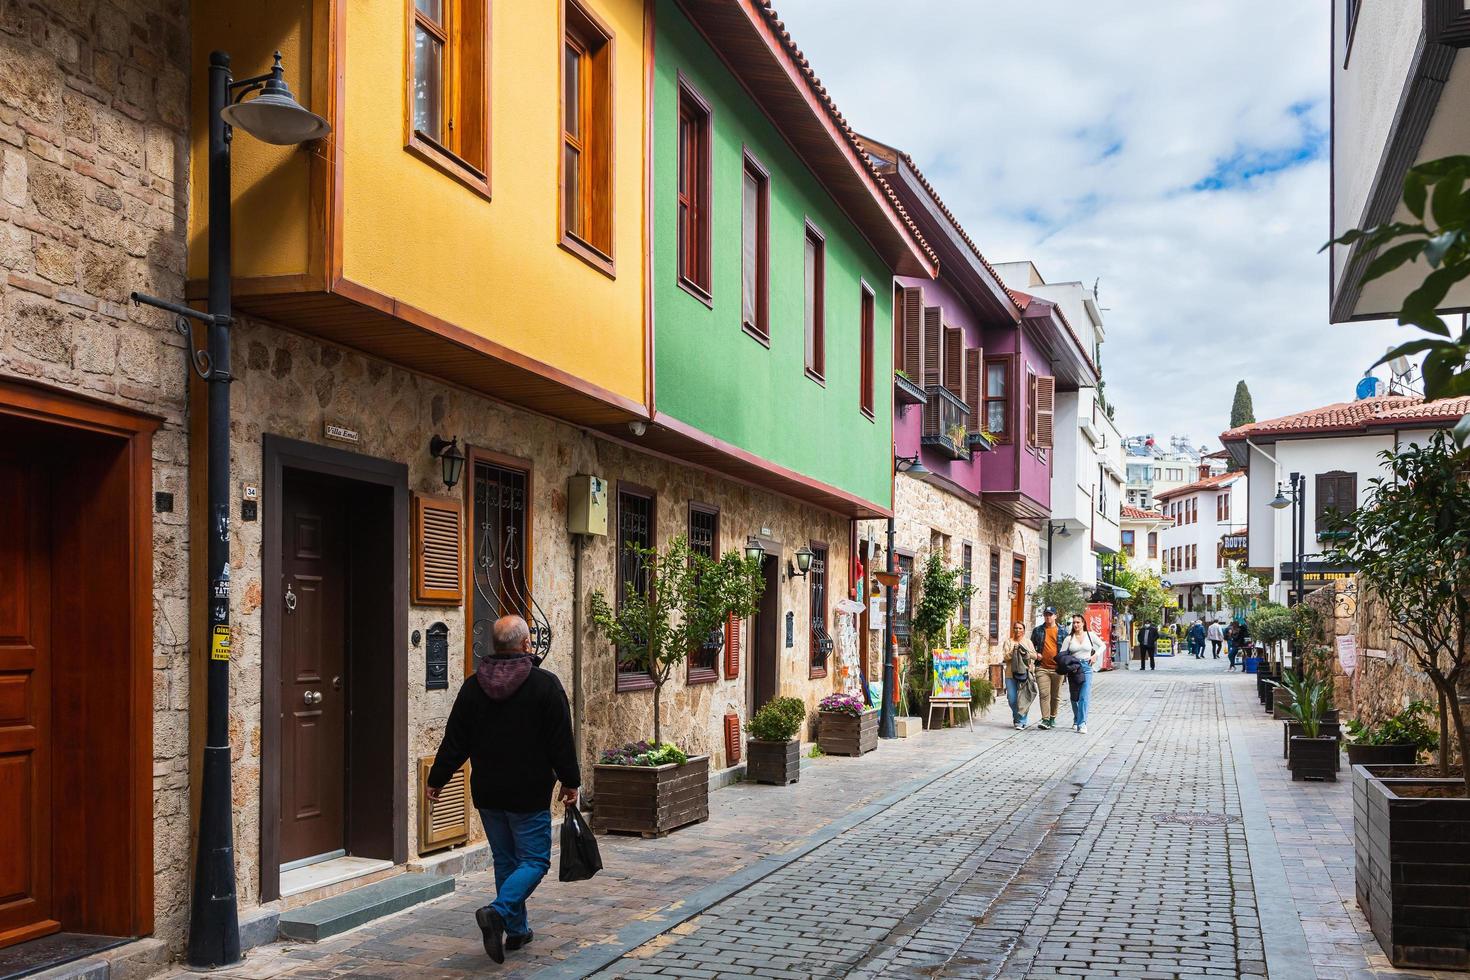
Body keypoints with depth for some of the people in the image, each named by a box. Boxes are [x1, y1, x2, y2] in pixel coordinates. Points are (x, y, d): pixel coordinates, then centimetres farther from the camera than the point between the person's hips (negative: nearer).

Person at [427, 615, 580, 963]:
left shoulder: (473, 686, 2)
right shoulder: (545, 684, -10)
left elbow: (454, 742, 5)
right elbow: (561, 742, -8)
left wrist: (437, 779, 16)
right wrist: (570, 781, 3)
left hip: (487, 793, 5)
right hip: (530, 793, -5)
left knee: (505, 860, 16)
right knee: (534, 860, 2)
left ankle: (516, 929, 20)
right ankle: (498, 912, -19)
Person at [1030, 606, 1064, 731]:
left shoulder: (1062, 631, 7)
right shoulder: (1037, 630, 10)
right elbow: (1032, 645, 18)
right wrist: (1035, 654, 0)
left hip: (1057, 668, 0)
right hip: (1042, 668, 0)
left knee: (1055, 695, 10)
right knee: (1044, 694, -10)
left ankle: (1052, 718, 25)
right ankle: (1045, 720, -13)